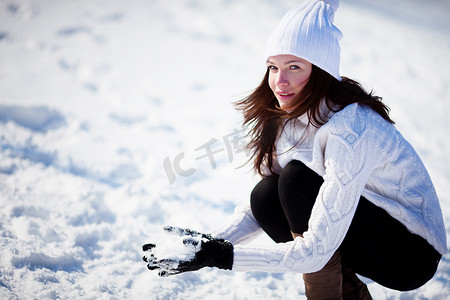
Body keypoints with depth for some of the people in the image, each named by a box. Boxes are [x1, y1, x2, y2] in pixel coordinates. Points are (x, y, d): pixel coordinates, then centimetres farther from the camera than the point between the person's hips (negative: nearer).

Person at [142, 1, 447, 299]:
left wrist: (221, 256, -30)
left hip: (413, 253, -8)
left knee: (298, 178, -24)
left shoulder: (350, 133, -31)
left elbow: (316, 251, -31)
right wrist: (211, 242, -15)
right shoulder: (291, 115, -5)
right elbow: (263, 207, 2)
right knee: (265, 196, -11)